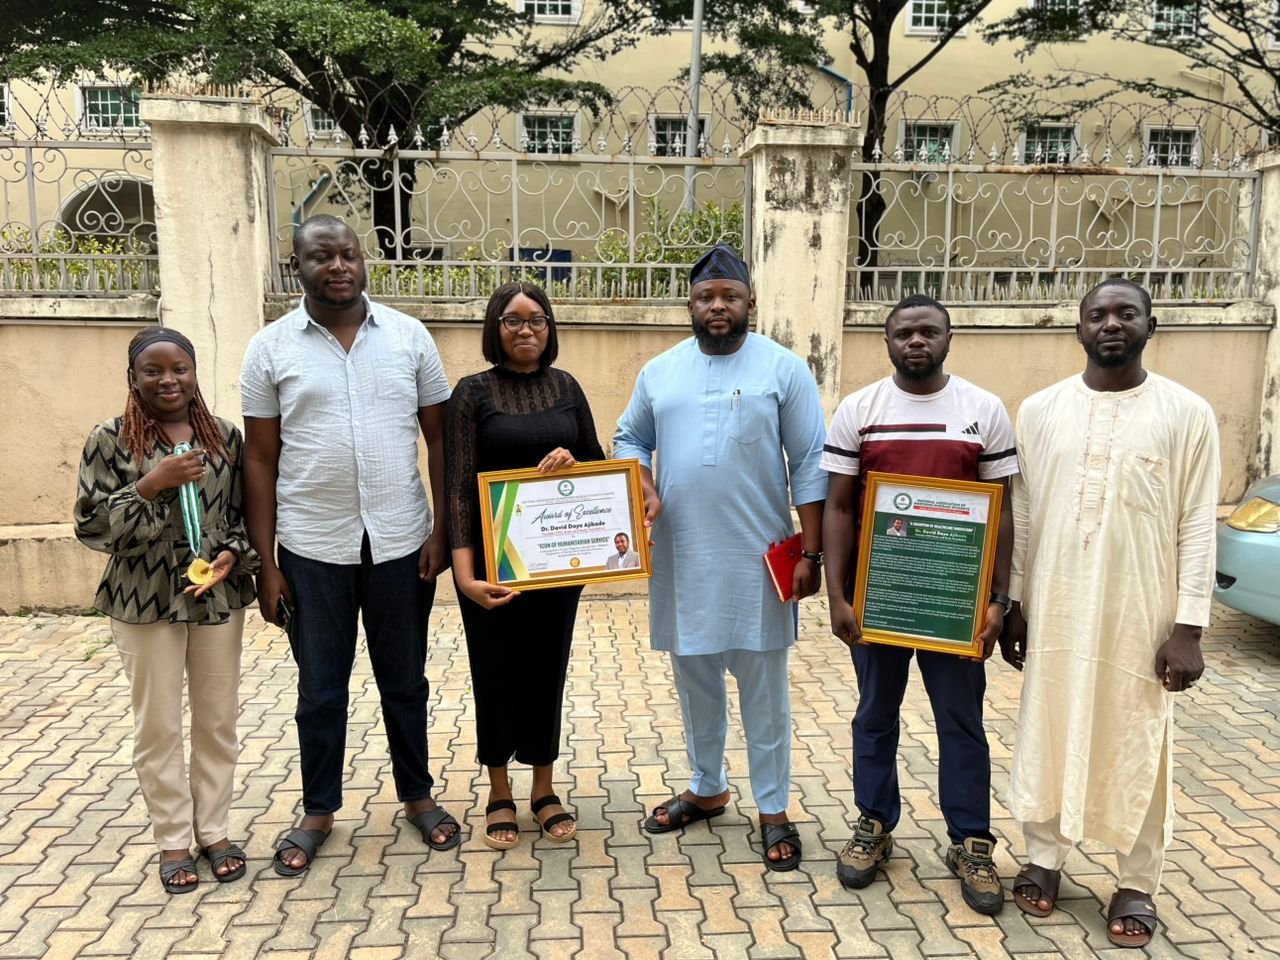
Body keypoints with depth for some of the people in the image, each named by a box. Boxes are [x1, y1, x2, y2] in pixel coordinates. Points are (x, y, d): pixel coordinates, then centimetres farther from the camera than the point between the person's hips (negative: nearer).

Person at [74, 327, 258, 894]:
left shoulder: (226, 437, 3)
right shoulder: (111, 440, -4)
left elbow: (248, 511, 8)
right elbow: (91, 524, -7)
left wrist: (235, 553, -11)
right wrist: (150, 486, -20)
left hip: (218, 595, 2)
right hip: (145, 599, -2)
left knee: (218, 721, 11)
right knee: (158, 726, 7)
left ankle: (214, 831, 27)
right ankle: (173, 840, 23)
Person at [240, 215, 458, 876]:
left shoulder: (408, 336, 0)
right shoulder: (270, 349, -1)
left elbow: (440, 440, 4)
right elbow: (260, 461, 1)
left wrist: (445, 530, -3)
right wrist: (264, 562, -2)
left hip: (401, 543, 1)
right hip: (312, 549, 0)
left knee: (405, 681, 15)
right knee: (320, 690, 13)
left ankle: (417, 795, 33)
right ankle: (318, 811, 31)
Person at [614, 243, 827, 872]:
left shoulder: (784, 369, -2)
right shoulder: (659, 371, 9)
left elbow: (809, 466, -4)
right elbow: (630, 437, 16)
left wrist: (811, 552, -8)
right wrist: (644, 488, -6)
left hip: (757, 558, -4)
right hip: (682, 556, 4)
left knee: (763, 685, 4)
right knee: (694, 679, 15)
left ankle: (773, 809, 18)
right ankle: (706, 789, 33)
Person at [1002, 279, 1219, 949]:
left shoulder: (1187, 413, -4)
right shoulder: (1040, 410, 3)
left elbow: (1198, 526, -5)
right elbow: (1022, 514, 6)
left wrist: (1188, 626, -9)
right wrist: (1012, 603, 4)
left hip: (1142, 614, -2)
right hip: (1054, 610, 2)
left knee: (1138, 748, 8)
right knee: (1048, 735, 12)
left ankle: (1138, 885, 24)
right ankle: (1044, 858, 30)